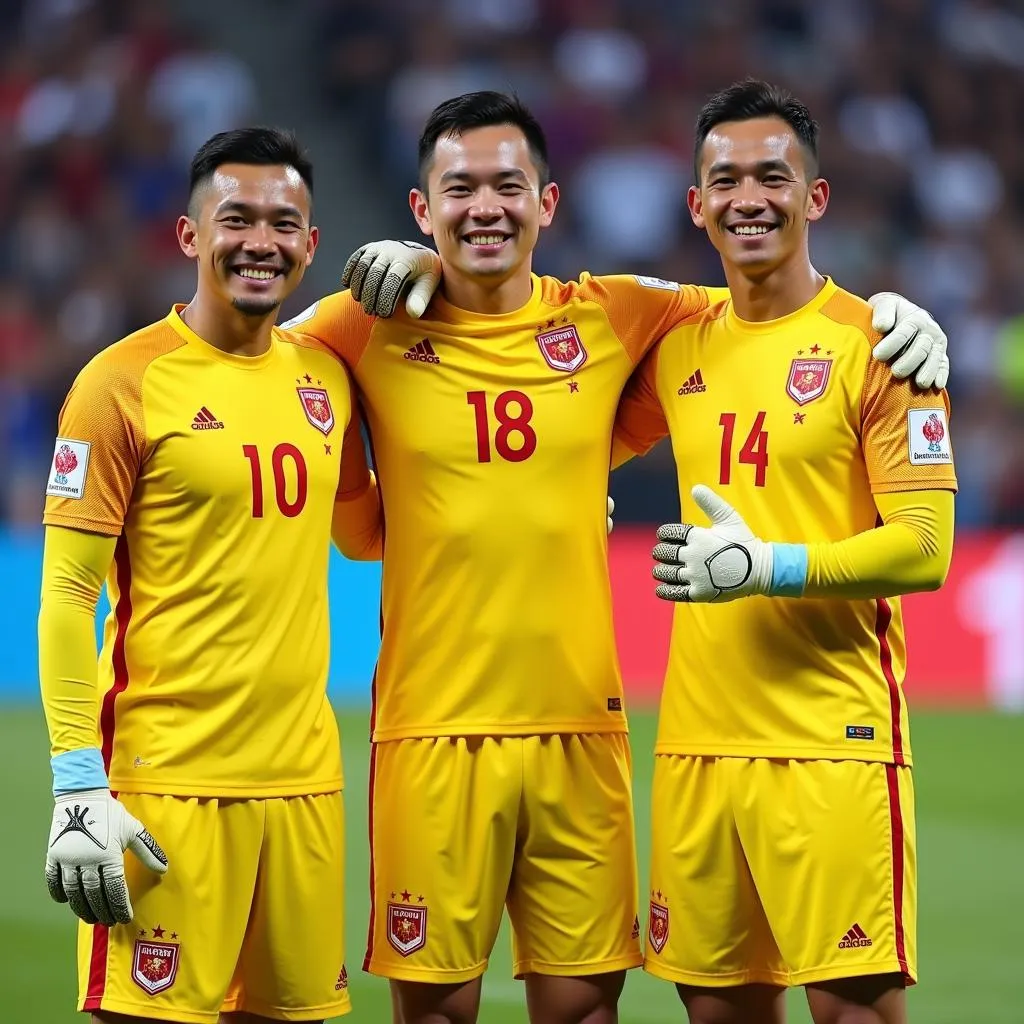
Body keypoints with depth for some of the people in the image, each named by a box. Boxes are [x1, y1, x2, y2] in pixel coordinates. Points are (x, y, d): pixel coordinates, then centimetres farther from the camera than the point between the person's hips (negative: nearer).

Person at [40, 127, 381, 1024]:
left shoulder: (324, 376, 11)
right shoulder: (125, 382, -7)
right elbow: (66, 594, -8)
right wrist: (78, 788, -14)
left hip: (302, 776, 6)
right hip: (164, 781, -6)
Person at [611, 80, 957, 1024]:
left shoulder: (875, 343, -5)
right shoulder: (679, 348, 12)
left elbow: (924, 548, -10)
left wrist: (770, 566, -20)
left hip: (832, 738, -6)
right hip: (697, 736, 6)